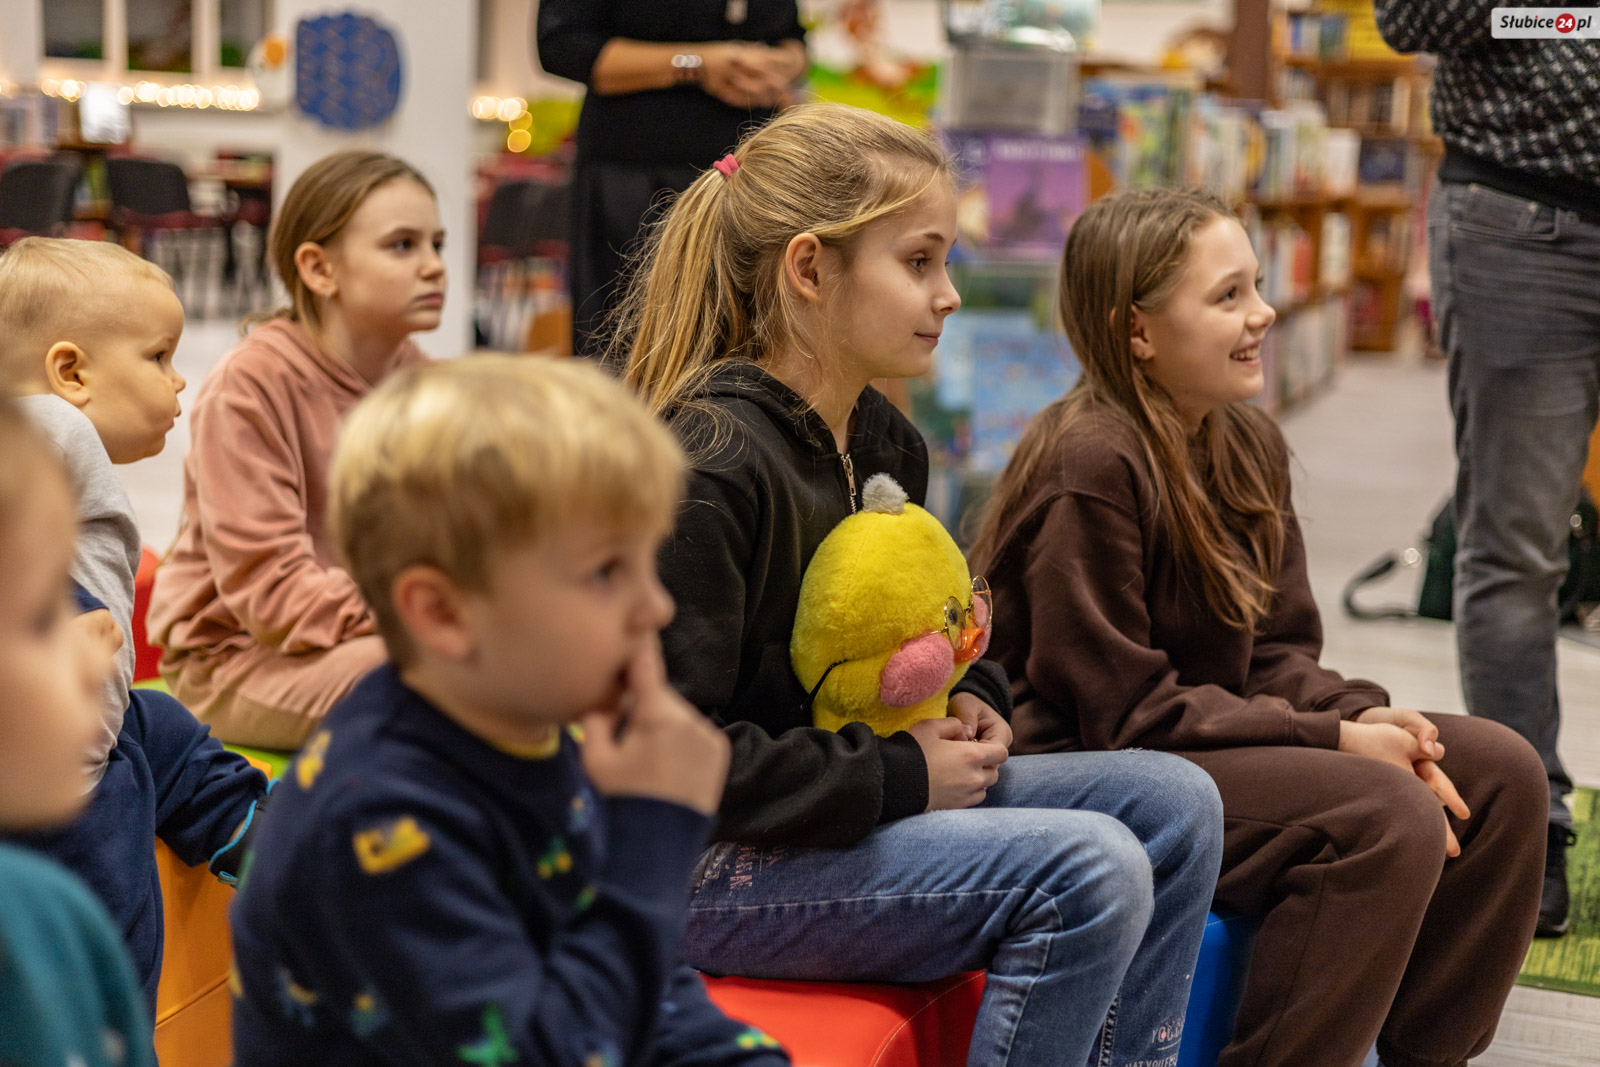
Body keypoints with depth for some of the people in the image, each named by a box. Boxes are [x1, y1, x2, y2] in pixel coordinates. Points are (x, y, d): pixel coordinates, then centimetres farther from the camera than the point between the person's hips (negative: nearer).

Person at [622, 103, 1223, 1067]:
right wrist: (898, 778, -18)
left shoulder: (884, 439, 8)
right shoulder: (711, 466, -21)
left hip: (858, 802, 10)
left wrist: (965, 699, 4)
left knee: (1171, 802, 1)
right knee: (1089, 870, -23)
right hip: (707, 867, -9)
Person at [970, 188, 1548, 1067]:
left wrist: (1361, 714, -12)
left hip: (1214, 737, 9)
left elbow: (1278, 650, 10)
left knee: (1500, 772, 0)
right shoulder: (1089, 467, -19)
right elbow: (1124, 710, -20)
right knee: (1390, 816, -26)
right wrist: (1334, 738, -20)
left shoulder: (1250, 445, 8)